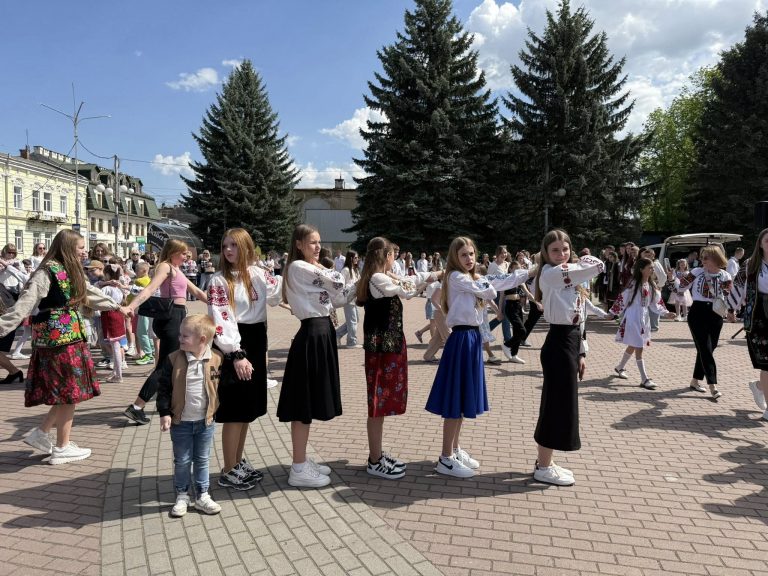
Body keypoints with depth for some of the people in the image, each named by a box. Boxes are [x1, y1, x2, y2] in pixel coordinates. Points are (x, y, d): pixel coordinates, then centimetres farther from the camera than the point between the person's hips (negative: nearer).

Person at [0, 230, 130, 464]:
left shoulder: (73, 272, 14)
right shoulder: (47, 271, -14)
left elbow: (92, 294, 29)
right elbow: (25, 303, -20)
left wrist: (117, 307, 40)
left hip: (71, 337, 9)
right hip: (57, 338, -9)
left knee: (69, 392, 13)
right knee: (69, 392, 0)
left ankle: (41, 433, 26)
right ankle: (62, 449, 12)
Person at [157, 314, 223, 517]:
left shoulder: (216, 360, -9)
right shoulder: (174, 359, -12)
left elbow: (221, 385, 11)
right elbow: (163, 387, -7)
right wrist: (164, 412, -10)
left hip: (206, 421, 1)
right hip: (180, 421, -1)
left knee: (202, 461, 13)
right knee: (182, 462, 11)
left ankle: (202, 496, 27)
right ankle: (182, 496, 27)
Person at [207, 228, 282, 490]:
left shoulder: (259, 274, 7)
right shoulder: (219, 280, -9)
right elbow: (220, 321, -16)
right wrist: (236, 355, -23)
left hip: (255, 343, 6)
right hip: (232, 347, -6)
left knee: (248, 409, 14)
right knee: (235, 410, -1)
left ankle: (239, 462, 29)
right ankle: (228, 471, 12)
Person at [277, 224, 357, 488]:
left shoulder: (312, 270, 18)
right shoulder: (298, 267, -11)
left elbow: (337, 297, 13)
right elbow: (336, 283, -14)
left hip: (322, 332, 10)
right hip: (312, 335, -10)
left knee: (310, 403, 14)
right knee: (304, 404, -3)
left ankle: (303, 461, 24)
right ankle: (298, 469, 6)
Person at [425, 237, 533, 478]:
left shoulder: (475, 278, 16)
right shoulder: (456, 277, -12)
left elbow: (501, 281, 12)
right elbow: (488, 291, -15)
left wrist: (530, 271, 6)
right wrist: (488, 285, 8)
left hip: (473, 337, 9)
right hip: (461, 339, -9)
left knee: (463, 397, 15)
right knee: (455, 399, -4)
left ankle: (455, 449, 27)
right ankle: (446, 459, 4)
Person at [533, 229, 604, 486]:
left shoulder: (569, 277, 15)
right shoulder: (550, 273, -14)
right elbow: (598, 266, -19)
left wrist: (579, 353, 14)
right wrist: (581, 261, 2)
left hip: (569, 342, 9)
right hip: (558, 344, -9)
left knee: (561, 403, 15)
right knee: (556, 404, -2)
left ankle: (545, 462, 27)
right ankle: (543, 468, 11)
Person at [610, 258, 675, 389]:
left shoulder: (652, 285, 6)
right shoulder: (633, 284, -14)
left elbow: (655, 303, 11)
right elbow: (623, 299, -11)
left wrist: (666, 313, 0)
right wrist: (613, 313, -7)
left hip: (645, 318, 7)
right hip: (633, 318, -7)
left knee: (632, 347, 17)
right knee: (639, 348, -6)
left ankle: (619, 368, 37)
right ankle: (644, 379, -2)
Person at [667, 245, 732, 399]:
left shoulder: (725, 276, 0)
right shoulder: (697, 272, -3)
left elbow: (725, 298, -3)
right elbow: (680, 287, 0)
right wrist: (671, 277, -17)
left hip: (716, 315, 3)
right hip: (698, 313, -3)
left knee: (707, 349, 11)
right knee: (706, 350, -7)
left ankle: (695, 380, 26)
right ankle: (713, 386, -9)